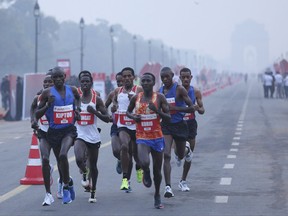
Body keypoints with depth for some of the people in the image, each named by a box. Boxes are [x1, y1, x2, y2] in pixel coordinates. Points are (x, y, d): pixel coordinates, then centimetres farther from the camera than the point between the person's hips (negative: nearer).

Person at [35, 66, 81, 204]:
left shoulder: (72, 90, 3)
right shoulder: (47, 93, -4)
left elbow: (78, 98, 29)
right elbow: (37, 115, -3)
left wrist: (77, 108, 9)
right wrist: (48, 105, -19)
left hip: (69, 129, -1)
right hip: (54, 131, 1)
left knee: (63, 155, -25)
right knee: (60, 158, 13)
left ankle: (66, 186, -10)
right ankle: (68, 182, 42)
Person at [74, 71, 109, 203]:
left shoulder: (97, 100, -2)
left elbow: (107, 118, -5)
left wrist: (94, 111, -18)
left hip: (93, 137, 0)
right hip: (80, 135, 0)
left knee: (93, 166, 10)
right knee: (79, 159, -29)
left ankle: (93, 192, 26)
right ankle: (85, 174, 3)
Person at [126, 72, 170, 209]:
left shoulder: (159, 98, -4)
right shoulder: (136, 98, 1)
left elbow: (168, 118, -5)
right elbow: (128, 112, 19)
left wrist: (157, 110, -22)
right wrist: (133, 116, -4)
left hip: (157, 137, 0)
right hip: (142, 138, 0)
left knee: (157, 169, 9)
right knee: (144, 163, -27)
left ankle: (157, 195, 30)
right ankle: (146, 173, 10)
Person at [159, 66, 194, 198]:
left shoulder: (179, 89, -10)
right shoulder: (159, 91, 4)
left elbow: (191, 108, -14)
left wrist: (174, 108, -24)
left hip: (179, 125, -2)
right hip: (166, 126, 2)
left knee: (180, 156, 17)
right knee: (166, 155, -14)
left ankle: (187, 150, 56)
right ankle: (168, 187, -16)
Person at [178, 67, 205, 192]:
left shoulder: (195, 92, 3)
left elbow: (202, 110, 6)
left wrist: (198, 108, -16)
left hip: (191, 124, 3)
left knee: (189, 154, 8)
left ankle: (183, 181, 20)